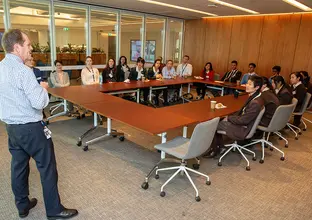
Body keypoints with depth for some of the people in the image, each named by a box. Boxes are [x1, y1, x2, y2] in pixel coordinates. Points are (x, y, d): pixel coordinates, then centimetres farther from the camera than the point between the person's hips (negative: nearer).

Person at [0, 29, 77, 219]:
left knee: (19, 166, 18)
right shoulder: (23, 71, -21)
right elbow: (40, 103, -24)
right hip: (31, 128, -8)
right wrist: (43, 88, -5)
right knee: (47, 167, 4)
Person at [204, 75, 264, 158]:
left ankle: (214, 150, 11)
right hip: (242, 124, 10)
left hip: (242, 130, -10)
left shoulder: (255, 103, -28)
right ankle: (220, 147, 17)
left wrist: (229, 118, -11)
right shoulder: (253, 97, 2)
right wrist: (230, 117, 0)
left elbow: (243, 120, -24)